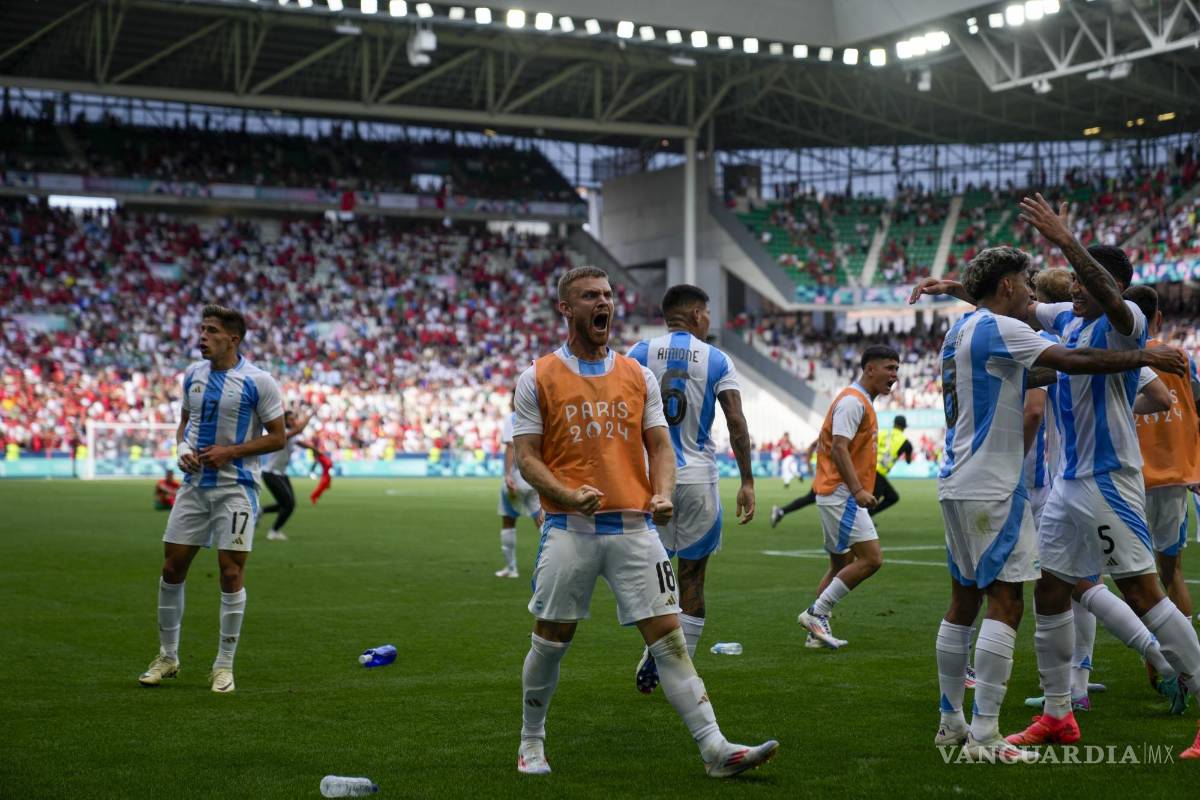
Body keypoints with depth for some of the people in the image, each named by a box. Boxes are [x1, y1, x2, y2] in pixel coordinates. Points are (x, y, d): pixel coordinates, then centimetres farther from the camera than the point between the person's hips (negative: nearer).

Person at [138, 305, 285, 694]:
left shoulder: (258, 382, -10)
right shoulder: (193, 374, 7)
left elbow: (277, 437, -7)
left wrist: (230, 451, -16)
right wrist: (183, 449, -2)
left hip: (235, 487, -5)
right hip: (194, 484, 5)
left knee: (231, 572, -5)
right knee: (172, 568, 5)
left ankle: (224, 665, 8)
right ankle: (167, 657, 21)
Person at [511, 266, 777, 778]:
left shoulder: (637, 375, 12)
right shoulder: (537, 379, 3)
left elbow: (660, 446, 11)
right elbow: (527, 457, -1)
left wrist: (662, 494, -9)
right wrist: (569, 495, -18)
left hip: (634, 526, 2)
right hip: (569, 529, -2)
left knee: (668, 636, -4)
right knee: (550, 641, 6)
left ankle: (716, 751, -6)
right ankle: (531, 742, 26)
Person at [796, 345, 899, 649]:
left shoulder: (861, 402, 19)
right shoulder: (852, 401, -13)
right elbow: (839, 448, -22)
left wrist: (859, 491, 21)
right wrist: (858, 490, -30)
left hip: (843, 495, 11)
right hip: (841, 494, -11)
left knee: (842, 565, 14)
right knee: (871, 559, -14)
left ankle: (818, 626, 15)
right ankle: (816, 613, -10)